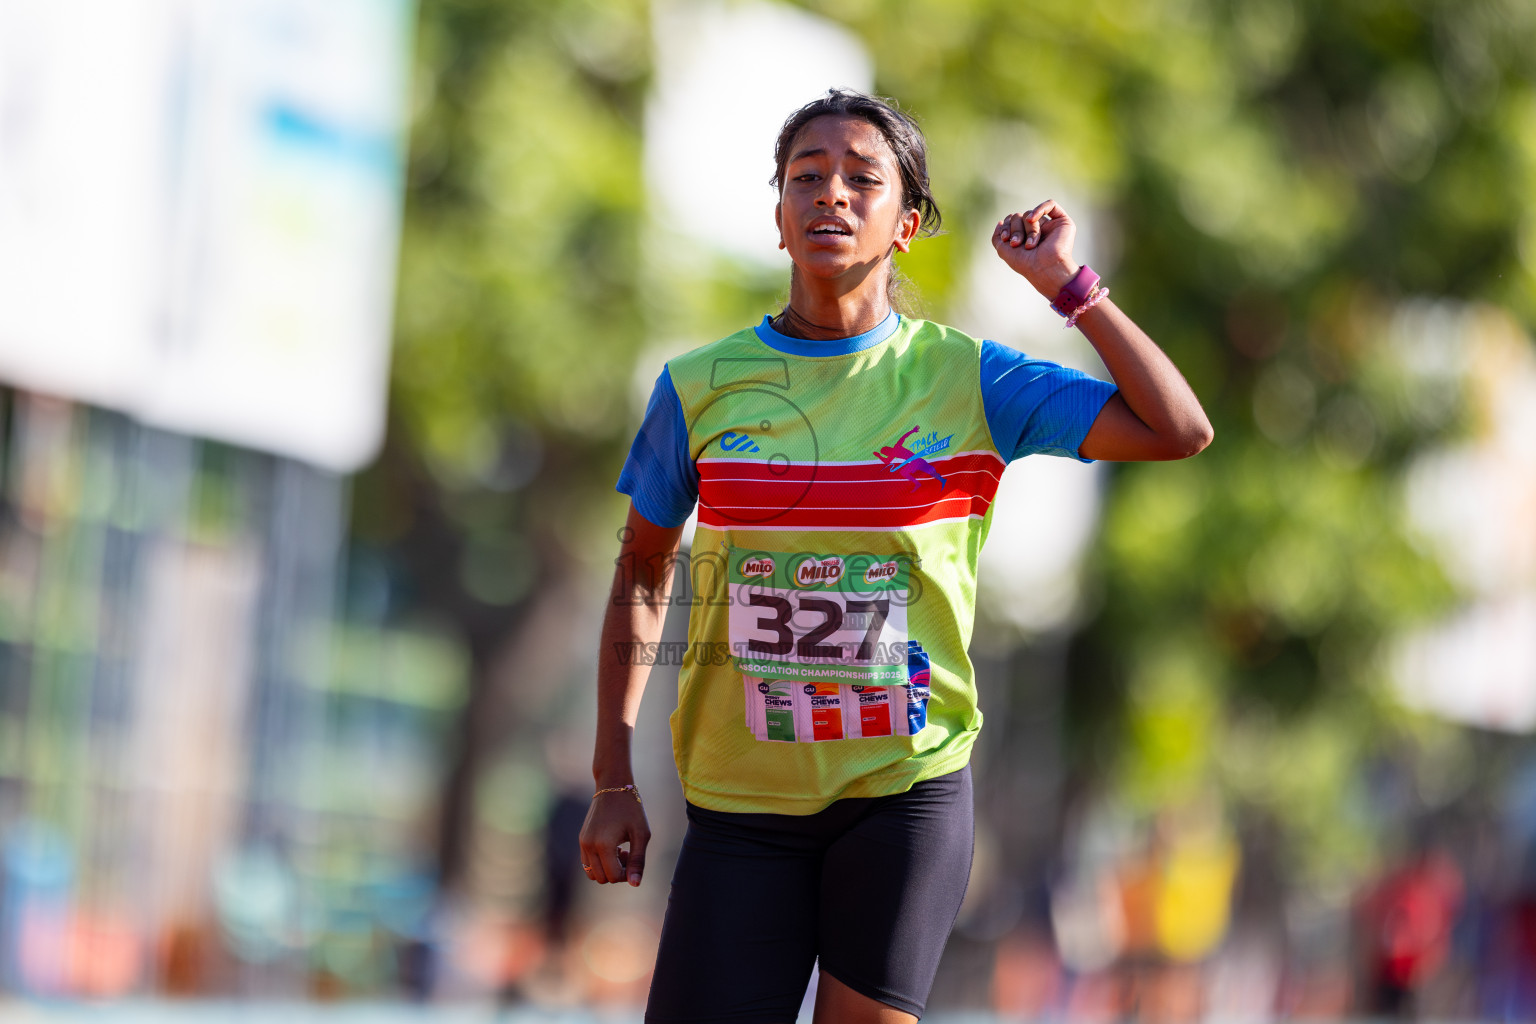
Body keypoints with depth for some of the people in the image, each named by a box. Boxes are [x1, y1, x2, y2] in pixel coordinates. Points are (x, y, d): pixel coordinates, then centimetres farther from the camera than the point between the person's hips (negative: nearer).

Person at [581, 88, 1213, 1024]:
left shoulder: (964, 379, -1)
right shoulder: (700, 387, 2)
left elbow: (1181, 432, -5)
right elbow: (643, 577, 12)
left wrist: (1068, 284, -6)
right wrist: (614, 782, 7)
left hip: (907, 789, -1)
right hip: (741, 804, 1)